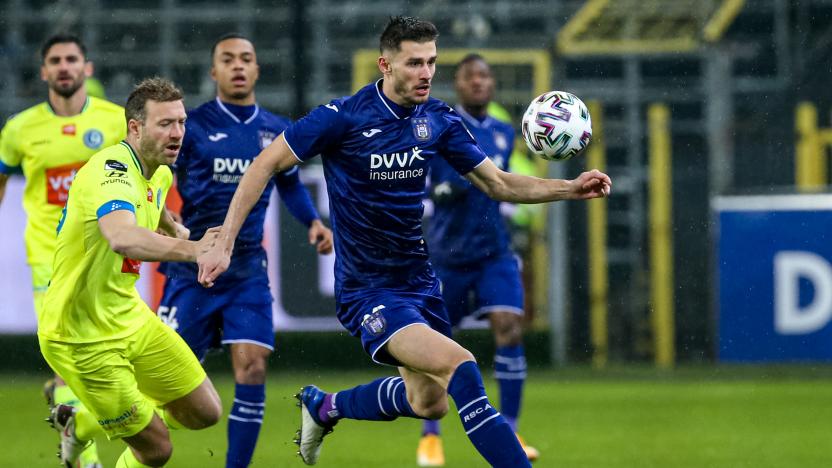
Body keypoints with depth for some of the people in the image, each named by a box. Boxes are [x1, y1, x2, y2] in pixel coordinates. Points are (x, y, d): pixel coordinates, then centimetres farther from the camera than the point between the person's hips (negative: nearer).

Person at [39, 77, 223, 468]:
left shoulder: (160, 173, 3)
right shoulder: (111, 172, -28)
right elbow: (122, 238, -51)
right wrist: (190, 249, -62)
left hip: (130, 317, 9)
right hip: (82, 339, -9)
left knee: (205, 412, 11)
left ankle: (80, 425, 28)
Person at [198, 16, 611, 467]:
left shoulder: (437, 119, -2)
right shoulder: (344, 117, -17)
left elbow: (499, 183, 5)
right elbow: (266, 164, -11)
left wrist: (571, 188, -10)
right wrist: (224, 243, -16)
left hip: (417, 278, 7)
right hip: (367, 290, -7)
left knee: (429, 403, 17)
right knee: (459, 366, -26)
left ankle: (323, 405, 41)